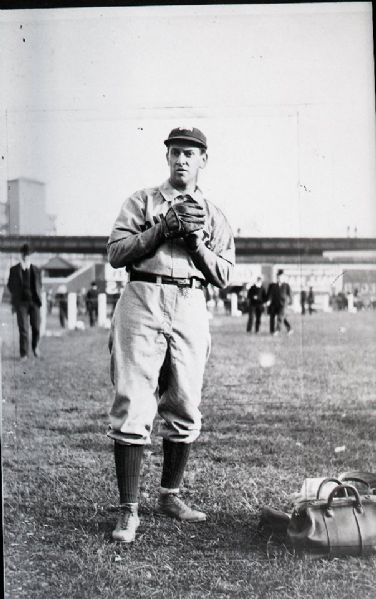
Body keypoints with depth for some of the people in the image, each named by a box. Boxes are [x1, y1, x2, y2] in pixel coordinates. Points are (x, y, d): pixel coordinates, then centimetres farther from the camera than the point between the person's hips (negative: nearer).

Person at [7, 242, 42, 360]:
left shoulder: (36, 270, 9)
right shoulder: (14, 270, 5)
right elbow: (10, 286, 9)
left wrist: (38, 298, 4)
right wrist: (14, 301, 4)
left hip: (34, 301, 1)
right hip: (21, 302, -1)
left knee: (36, 327, 0)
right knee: (23, 329, -5)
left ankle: (35, 346, 28)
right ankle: (24, 353, 1)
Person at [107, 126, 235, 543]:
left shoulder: (214, 216, 18)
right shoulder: (142, 201, 13)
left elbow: (223, 276, 10)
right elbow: (115, 252, 1)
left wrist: (195, 241, -5)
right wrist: (164, 228, -7)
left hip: (191, 309, 3)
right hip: (143, 301, -3)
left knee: (184, 409, 6)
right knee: (133, 406, -9)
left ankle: (169, 496, 21)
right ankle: (128, 510, -5)